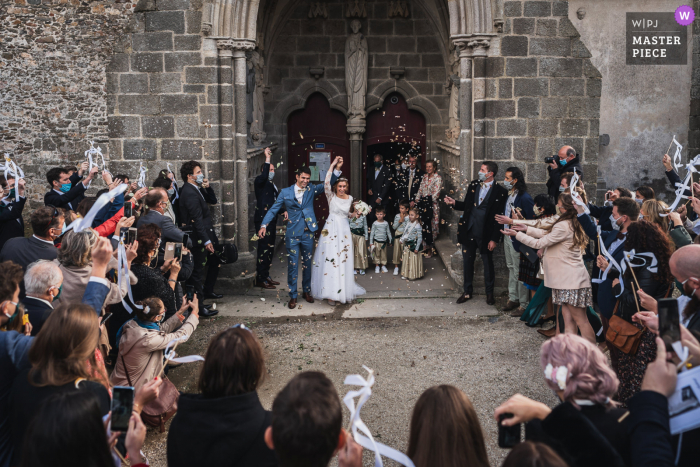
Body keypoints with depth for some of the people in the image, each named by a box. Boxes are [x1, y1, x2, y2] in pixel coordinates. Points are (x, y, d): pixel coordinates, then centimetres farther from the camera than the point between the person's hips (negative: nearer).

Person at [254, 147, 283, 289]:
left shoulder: (272, 185, 21)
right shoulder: (259, 181, -5)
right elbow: (263, 176, -30)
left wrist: (283, 211, 11)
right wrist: (268, 159, -28)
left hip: (272, 220, 9)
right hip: (262, 220, -9)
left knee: (270, 249, 14)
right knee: (263, 249, -9)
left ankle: (266, 275, 24)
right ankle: (260, 279, -5)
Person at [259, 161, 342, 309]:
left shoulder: (312, 190, 4)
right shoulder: (285, 192, 0)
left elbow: (328, 184, -5)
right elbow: (274, 210, 0)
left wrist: (337, 168, -19)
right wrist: (264, 225, -11)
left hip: (308, 233, 2)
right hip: (292, 234, -2)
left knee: (307, 264, 14)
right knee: (292, 266, 1)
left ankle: (307, 291, 30)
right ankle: (293, 296, 12)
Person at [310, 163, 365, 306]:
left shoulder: (349, 198, 9)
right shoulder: (331, 196, -2)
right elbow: (326, 183, -19)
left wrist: (358, 212, 4)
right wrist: (332, 166, -18)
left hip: (344, 230, 4)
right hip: (331, 229, -4)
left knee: (344, 260, 5)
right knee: (330, 259, -6)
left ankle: (344, 290, 16)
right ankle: (331, 293, -3)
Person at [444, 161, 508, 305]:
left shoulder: (500, 192, -11)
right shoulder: (473, 185, 5)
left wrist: (494, 239, -12)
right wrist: (454, 203, -4)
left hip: (485, 234, -4)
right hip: (469, 232, 4)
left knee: (488, 264, 10)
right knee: (468, 262, 12)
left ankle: (489, 293, 26)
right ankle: (468, 292, 26)